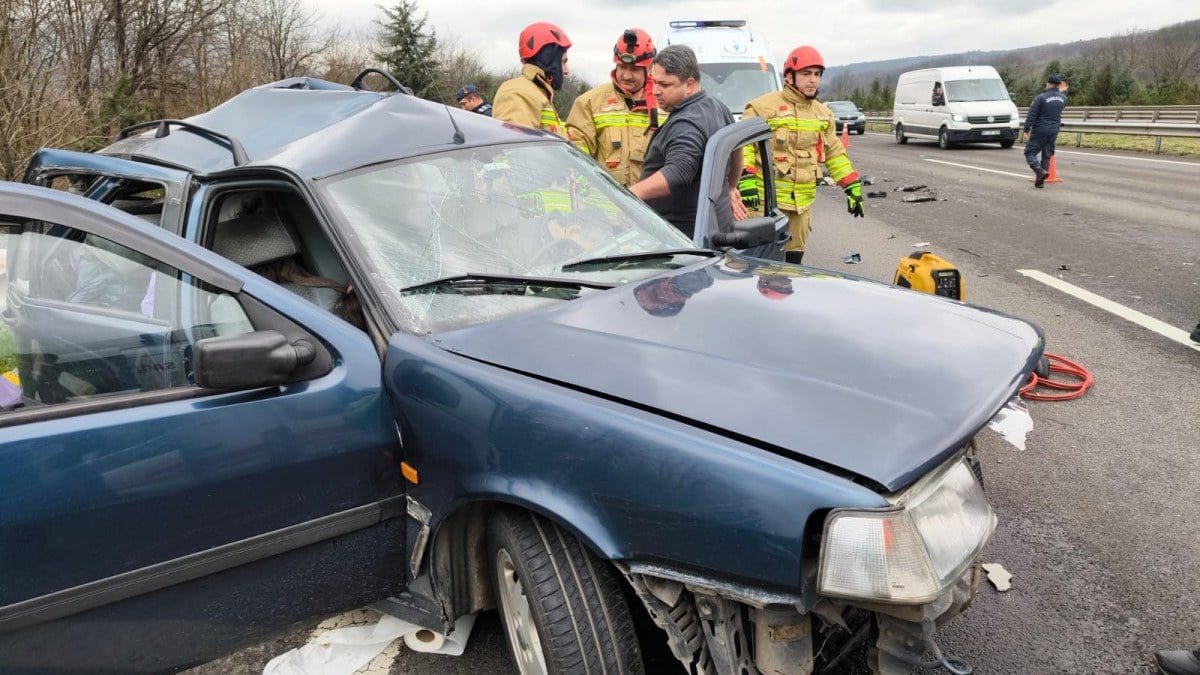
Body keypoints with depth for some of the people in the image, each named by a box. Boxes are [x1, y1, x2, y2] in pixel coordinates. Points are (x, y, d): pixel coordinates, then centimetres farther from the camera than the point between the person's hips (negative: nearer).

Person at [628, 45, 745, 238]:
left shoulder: (686, 125, -19)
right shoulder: (718, 108, 15)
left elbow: (678, 173, -33)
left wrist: (627, 194, -42)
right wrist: (730, 188, 43)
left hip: (686, 230, -11)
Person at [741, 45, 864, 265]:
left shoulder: (823, 115, 16)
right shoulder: (764, 107, -5)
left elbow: (835, 153, 22)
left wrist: (853, 188, 17)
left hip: (803, 201, 6)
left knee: (794, 259, 13)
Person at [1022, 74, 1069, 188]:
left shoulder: (1040, 97, -13)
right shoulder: (1062, 98, 6)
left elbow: (1031, 115, -15)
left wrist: (1026, 130, -9)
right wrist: (1063, 91, 45)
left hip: (1039, 131, -6)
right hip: (1053, 131, 6)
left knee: (1030, 153, 0)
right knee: (1047, 155, 11)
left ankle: (1040, 171, -22)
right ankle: (1040, 180, 11)